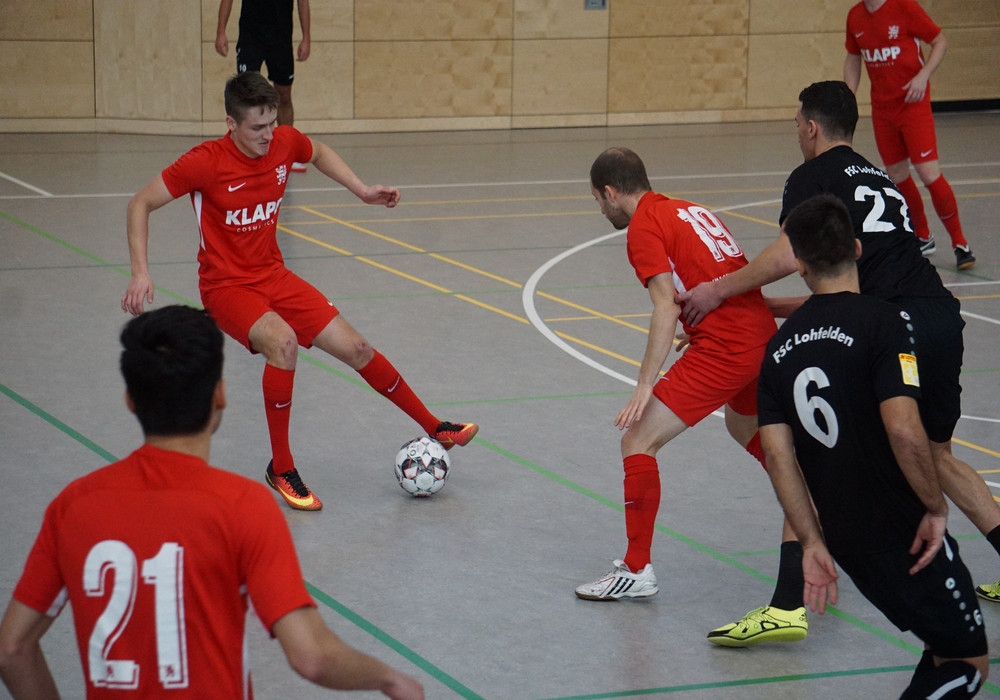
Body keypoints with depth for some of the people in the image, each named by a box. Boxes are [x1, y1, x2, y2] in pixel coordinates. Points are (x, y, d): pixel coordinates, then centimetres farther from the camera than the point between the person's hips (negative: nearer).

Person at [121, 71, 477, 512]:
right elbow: (141, 204, -14)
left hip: (273, 276, 6)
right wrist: (140, 273, -23)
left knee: (355, 348, 3)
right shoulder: (206, 162, -22)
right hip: (226, 286, -6)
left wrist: (362, 190, 10)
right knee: (282, 341, -34)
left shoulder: (284, 142, -6)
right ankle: (281, 468, -18)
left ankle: (434, 427, 24)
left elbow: (318, 153, 20)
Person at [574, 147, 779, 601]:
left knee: (638, 442, -5)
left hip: (723, 350, -9)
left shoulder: (643, 227, -6)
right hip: (763, 337, 9)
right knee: (744, 427, 36)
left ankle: (637, 571, -5)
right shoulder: (687, 210, 19)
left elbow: (667, 308, -17)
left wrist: (645, 386, -18)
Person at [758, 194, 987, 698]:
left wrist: (813, 544, 3)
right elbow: (903, 432, -24)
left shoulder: (780, 346, 5)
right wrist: (936, 507, -11)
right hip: (905, 535, -7)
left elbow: (778, 456, 1)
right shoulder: (883, 321, -14)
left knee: (945, 645, 22)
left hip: (845, 539, 7)